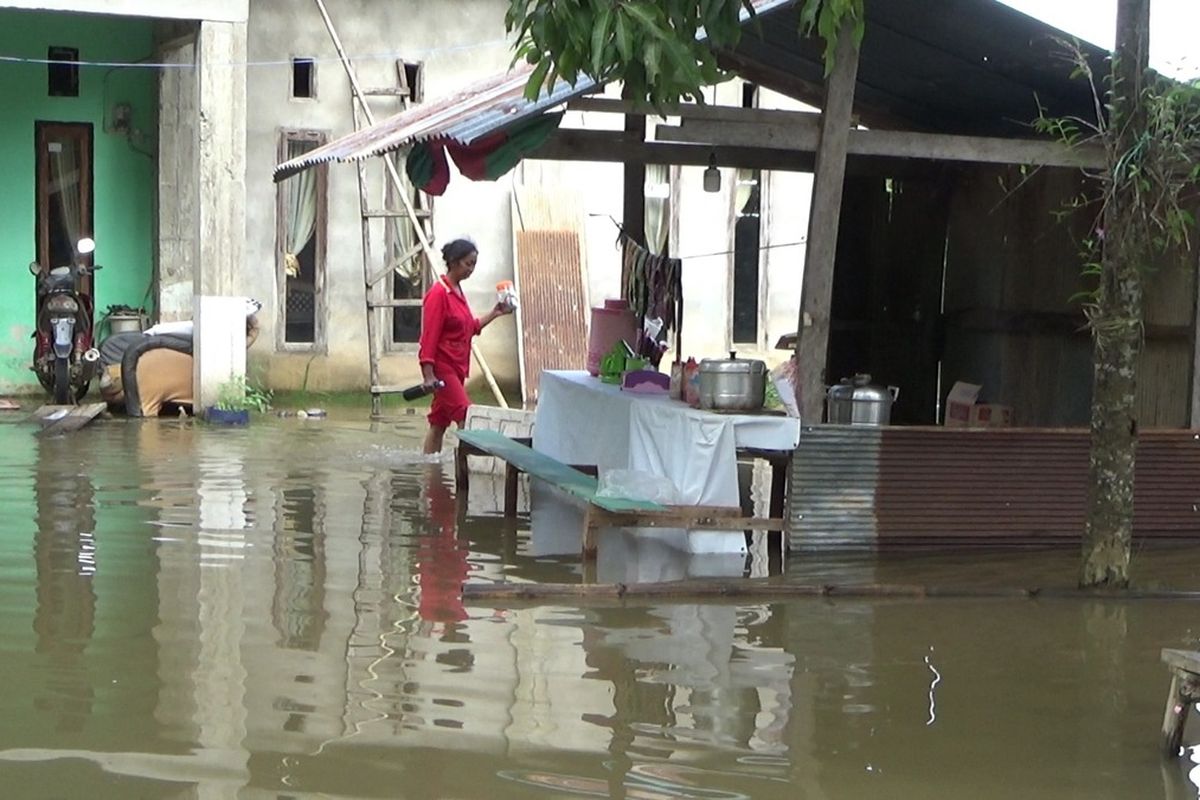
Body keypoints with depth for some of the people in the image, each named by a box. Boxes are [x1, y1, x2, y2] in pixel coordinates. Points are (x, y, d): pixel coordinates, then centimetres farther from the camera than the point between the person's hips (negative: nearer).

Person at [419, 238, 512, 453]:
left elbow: (470, 328, 21)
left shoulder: (458, 292, 13)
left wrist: (495, 313, 13)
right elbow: (429, 337, -17)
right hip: (442, 368, -9)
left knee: (439, 424, 10)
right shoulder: (438, 294, -14)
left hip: (456, 368, 9)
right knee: (466, 421, -12)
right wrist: (428, 375, -21)